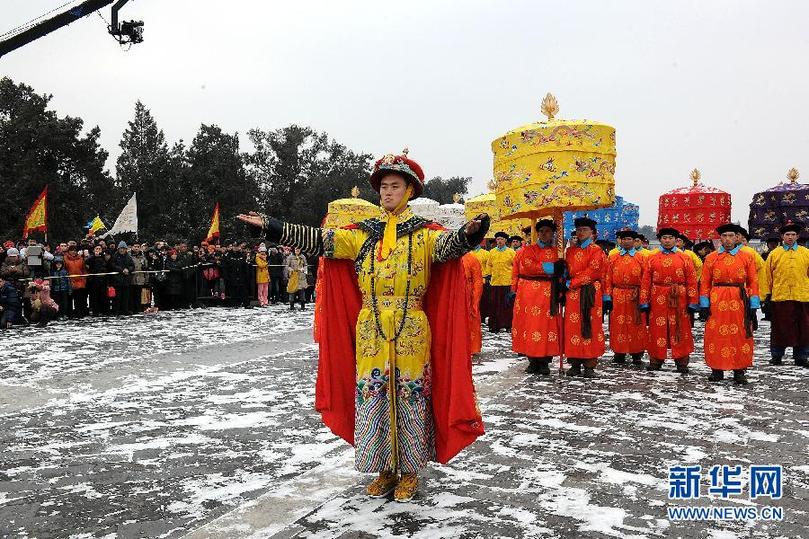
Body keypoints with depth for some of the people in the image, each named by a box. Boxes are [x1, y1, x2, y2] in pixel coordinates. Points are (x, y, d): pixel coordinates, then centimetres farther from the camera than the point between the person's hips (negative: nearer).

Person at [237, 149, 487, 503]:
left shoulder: (424, 232, -2)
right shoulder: (361, 233, 7)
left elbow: (448, 244, -22)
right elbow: (318, 240, 2)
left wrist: (468, 234, -45)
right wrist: (270, 227, -5)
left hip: (411, 333, -3)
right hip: (369, 332, 3)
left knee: (410, 398, 5)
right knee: (373, 399, 8)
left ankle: (410, 471, 22)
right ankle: (385, 470, 25)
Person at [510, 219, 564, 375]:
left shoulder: (557, 252, 12)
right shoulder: (528, 250, 9)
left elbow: (560, 274, 8)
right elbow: (529, 266, -9)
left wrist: (560, 293, -5)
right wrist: (551, 267, -12)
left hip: (548, 295, 1)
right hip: (528, 294, 0)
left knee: (547, 326, -2)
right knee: (530, 324, -2)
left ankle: (544, 362, 5)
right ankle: (533, 361, 7)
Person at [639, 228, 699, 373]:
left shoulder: (685, 259, 4)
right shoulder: (652, 259, 7)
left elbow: (692, 281, 1)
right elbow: (646, 282, 4)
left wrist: (693, 303, -5)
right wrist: (644, 302, -1)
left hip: (679, 300, -1)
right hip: (658, 300, 1)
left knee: (680, 330, 4)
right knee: (657, 330, 4)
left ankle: (682, 363, 13)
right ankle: (656, 360, 15)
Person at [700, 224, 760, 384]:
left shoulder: (747, 257, 5)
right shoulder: (711, 258, 5)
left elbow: (753, 282, 4)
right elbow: (705, 283, 4)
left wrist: (753, 305, -2)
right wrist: (705, 304, -3)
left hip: (739, 302, 0)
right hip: (717, 303, 0)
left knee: (740, 336, 2)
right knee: (716, 336, 2)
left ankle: (739, 372, 12)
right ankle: (717, 370, 12)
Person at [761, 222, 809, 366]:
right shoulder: (774, 254, 5)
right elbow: (767, 275, 5)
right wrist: (767, 295, 1)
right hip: (779, 297, -1)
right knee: (779, 328, 5)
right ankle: (776, 356, 15)